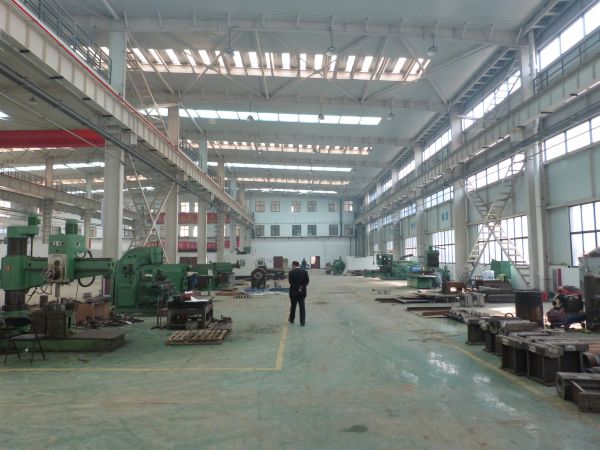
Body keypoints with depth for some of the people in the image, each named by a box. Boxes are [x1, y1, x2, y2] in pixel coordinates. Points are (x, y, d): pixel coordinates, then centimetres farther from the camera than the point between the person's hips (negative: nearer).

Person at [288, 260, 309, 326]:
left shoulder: (291, 272, -8)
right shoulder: (305, 272, 1)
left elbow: (291, 282, -13)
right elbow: (307, 281, -3)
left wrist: (298, 288, -11)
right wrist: (301, 287, -8)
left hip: (294, 292, -2)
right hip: (302, 292, 2)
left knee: (293, 306, 14)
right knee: (302, 307, 3)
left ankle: (291, 319, 29)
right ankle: (302, 322, 0)